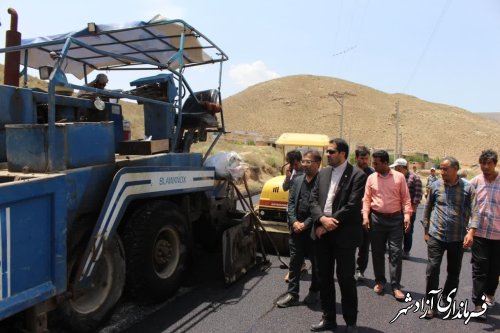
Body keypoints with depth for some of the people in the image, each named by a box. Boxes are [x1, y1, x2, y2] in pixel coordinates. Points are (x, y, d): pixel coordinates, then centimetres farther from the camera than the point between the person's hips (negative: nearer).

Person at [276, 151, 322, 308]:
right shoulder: (297, 180, 10)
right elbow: (291, 202, 8)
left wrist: (306, 224, -14)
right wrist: (294, 222, -5)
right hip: (296, 227, 5)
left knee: (316, 262, 11)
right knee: (294, 261, 8)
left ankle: (314, 291, 28)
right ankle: (292, 294, 16)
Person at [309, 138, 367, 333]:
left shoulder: (357, 175, -8)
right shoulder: (323, 173, 10)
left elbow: (352, 206, -16)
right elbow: (313, 199, 5)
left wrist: (330, 224, -14)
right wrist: (322, 219, -13)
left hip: (344, 234, -5)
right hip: (322, 233, 6)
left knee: (346, 279, 4)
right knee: (324, 278, 13)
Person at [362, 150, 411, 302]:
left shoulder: (399, 177, -2)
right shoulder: (371, 178, 3)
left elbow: (405, 199, 0)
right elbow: (367, 199, 4)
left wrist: (407, 216, -10)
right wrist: (365, 216, -5)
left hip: (395, 218, -2)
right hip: (376, 218, 2)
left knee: (396, 252, -1)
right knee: (377, 252, 9)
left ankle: (396, 286, 7)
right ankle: (379, 281, 24)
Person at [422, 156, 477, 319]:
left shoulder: (467, 188, -4)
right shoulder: (435, 185, 0)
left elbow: (473, 212, -4)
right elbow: (428, 208, 9)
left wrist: (471, 232, -17)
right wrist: (426, 231, 11)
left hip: (457, 238, 0)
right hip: (436, 236, 0)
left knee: (454, 272, 12)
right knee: (432, 270, -2)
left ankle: (448, 299, 32)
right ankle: (431, 304, 11)